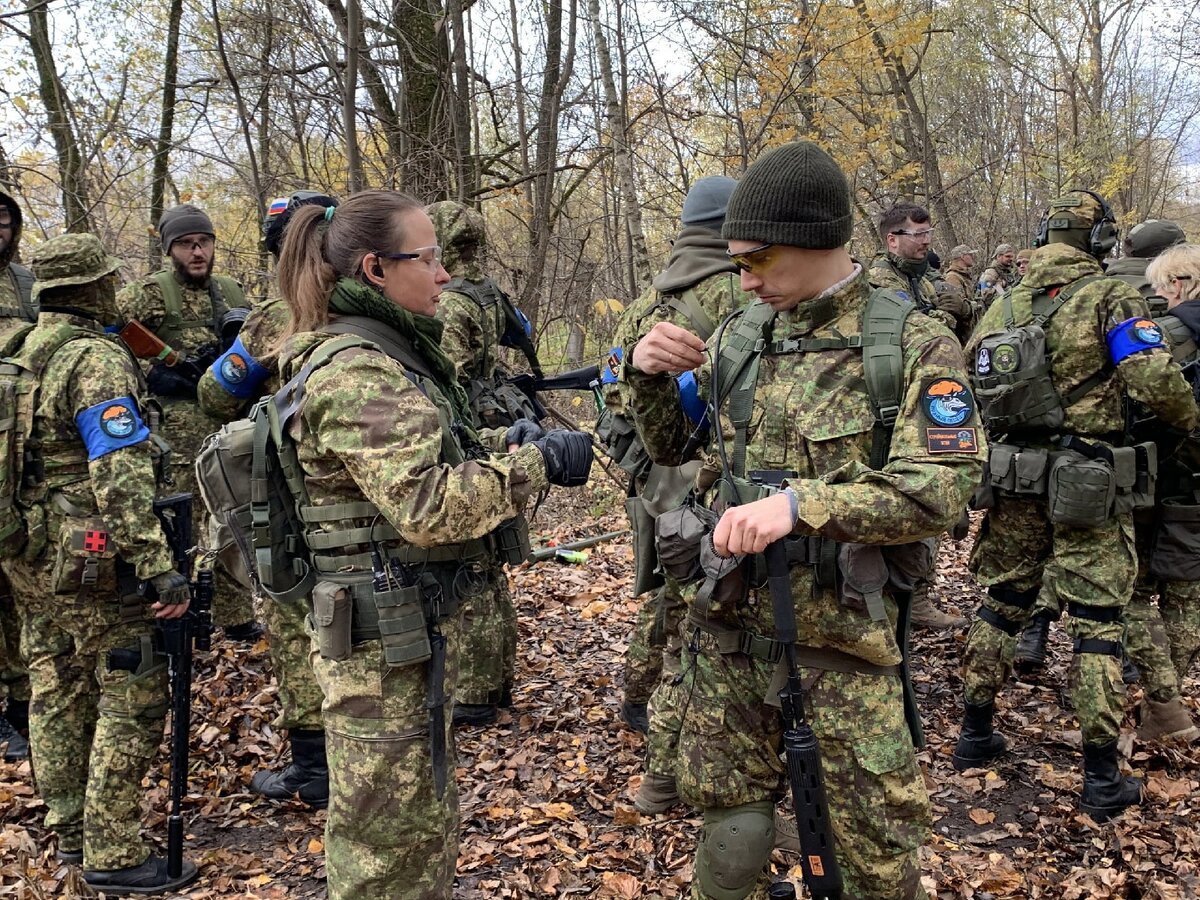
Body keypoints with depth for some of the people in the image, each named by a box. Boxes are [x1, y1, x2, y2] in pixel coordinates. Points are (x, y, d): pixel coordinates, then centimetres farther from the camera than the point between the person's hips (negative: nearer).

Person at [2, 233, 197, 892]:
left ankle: (69, 829, 31)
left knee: (58, 689, 18)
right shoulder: (98, 359, -16)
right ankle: (112, 856, 4)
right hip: (88, 559, -9)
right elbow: (120, 477, -25)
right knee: (133, 699, -1)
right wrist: (159, 566, -27)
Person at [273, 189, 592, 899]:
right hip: (382, 634, -10)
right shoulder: (354, 373, -21)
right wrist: (537, 464, -19)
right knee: (389, 833, 7)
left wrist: (512, 443, 3)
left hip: (422, 621, 10)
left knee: (428, 811, 24)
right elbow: (429, 504, -28)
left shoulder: (393, 350, 9)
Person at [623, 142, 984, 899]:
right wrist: (649, 376, -6)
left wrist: (799, 503, -29)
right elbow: (675, 447, 15)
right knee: (729, 818, 18)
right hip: (729, 624, 4)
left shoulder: (915, 346, -9)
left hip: (840, 634, -4)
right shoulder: (740, 337, 5)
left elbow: (939, 492, -18)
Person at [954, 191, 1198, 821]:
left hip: (1015, 480, 5)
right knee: (1097, 624, 3)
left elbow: (971, 388, 10)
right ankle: (1101, 778, 10)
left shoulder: (1002, 307, 8)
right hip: (1090, 487, -5)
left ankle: (975, 734, 26)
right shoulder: (1109, 298, -9)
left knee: (1002, 602, 17)